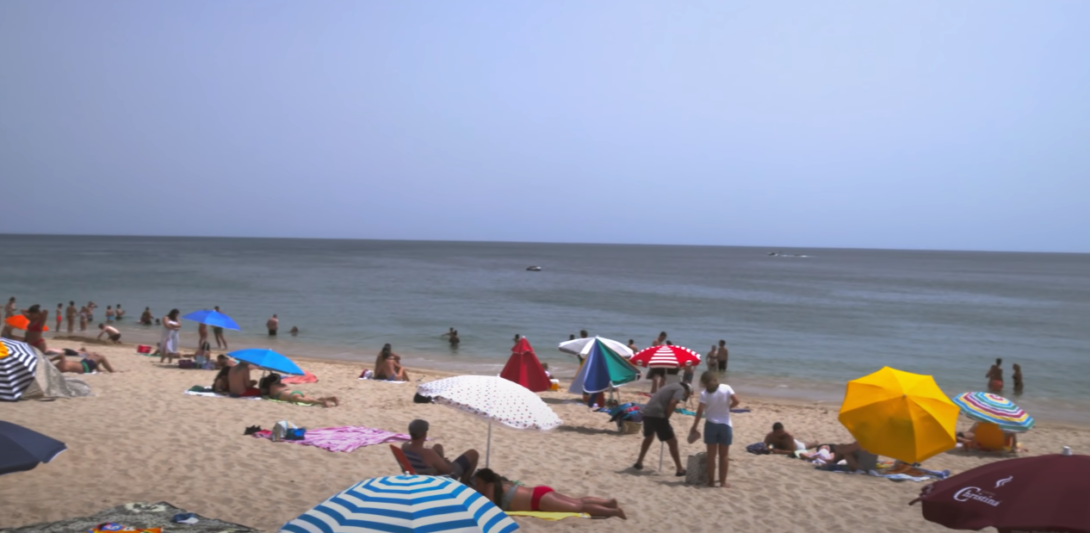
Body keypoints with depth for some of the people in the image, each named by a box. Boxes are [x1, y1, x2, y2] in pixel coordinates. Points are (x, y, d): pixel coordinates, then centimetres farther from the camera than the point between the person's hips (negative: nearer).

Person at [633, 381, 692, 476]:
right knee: (672, 442, 2)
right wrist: (666, 418, -2)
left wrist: (665, 417, 21)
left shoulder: (672, 387, 29)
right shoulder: (681, 389, 3)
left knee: (649, 437, 32)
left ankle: (639, 463, 39)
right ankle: (680, 470, 5)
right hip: (657, 414, -8)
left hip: (647, 412, 8)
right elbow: (672, 403, -13)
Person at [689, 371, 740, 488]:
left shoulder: (705, 393, -8)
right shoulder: (726, 388, -4)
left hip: (711, 425, -1)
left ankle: (711, 481, 11)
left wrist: (694, 427, -8)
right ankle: (723, 482, 10)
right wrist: (727, 407, 7)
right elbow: (736, 401, -13)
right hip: (725, 424, 1)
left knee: (711, 454, 8)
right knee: (724, 455, 9)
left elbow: (700, 411, -13)